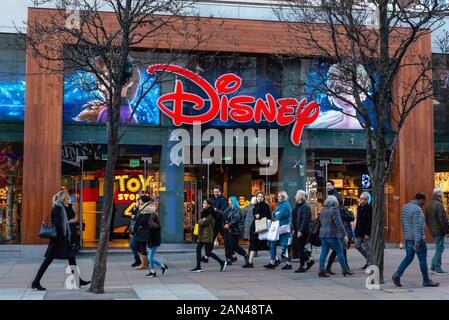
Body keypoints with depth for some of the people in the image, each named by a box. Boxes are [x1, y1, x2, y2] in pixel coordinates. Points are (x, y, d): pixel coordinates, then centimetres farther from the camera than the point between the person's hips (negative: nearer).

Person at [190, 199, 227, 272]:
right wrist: (202, 221, 0)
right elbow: (200, 222, 18)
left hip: (207, 234, -10)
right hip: (202, 234, 10)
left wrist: (200, 221, -1)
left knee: (208, 252, -6)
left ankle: (222, 262, 5)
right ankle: (198, 267, 8)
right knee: (198, 249, 4)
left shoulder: (210, 214, -14)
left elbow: (203, 222, -18)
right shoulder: (204, 212, 16)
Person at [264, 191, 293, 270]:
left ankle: (289, 264, 2)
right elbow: (273, 214, 17)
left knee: (285, 246, -6)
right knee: (273, 244, 6)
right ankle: (272, 263, 11)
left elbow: (280, 216, -17)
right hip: (277, 228, 9)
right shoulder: (279, 204, 18)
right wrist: (274, 214, -4)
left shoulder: (285, 205, -10)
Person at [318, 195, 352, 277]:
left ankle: (321, 270, 2)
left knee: (324, 252, 7)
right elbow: (339, 223, -14)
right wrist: (344, 234, -12)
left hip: (323, 234, 7)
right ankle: (344, 269, 7)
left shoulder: (322, 210, 12)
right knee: (339, 251, 3)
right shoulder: (334, 210, -11)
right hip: (332, 234, -7)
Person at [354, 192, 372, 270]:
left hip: (366, 232, -8)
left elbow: (370, 222, -18)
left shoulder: (369, 208, -14)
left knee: (367, 248, 0)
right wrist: (356, 230, 15)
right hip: (359, 231, 8)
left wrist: (367, 233, -21)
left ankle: (369, 263, 11)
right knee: (357, 246, 7)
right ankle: (369, 259, 23)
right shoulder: (359, 207, 12)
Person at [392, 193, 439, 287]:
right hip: (417, 238, -8)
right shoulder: (417, 209, -17)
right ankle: (426, 281, 12)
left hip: (407, 238, 8)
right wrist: (417, 241, -24)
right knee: (423, 259, 3)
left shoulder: (405, 207, 10)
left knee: (408, 257, 13)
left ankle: (397, 275, 1)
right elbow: (417, 226, -23)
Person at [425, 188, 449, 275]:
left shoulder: (429, 205, 11)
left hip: (432, 231, 9)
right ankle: (437, 269, 2)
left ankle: (433, 265, 17)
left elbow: (426, 219, 16)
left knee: (439, 248, 18)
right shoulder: (439, 205, -18)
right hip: (439, 231, -9)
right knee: (439, 249, -2)